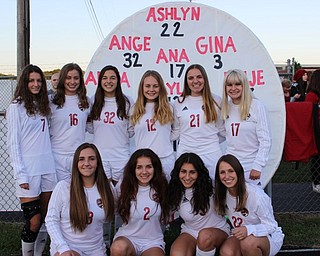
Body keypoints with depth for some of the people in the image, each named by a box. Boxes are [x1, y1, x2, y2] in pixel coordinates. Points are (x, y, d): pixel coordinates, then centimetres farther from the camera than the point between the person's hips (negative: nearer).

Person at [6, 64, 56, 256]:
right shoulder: (16, 107, -4)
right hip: (28, 170, -6)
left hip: (48, 168, 6)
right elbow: (13, 143, -6)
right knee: (34, 222, -5)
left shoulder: (42, 104, 12)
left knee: (45, 219, 9)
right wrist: (20, 174, -13)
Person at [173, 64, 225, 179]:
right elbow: (176, 130, 14)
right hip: (185, 154, 1)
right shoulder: (178, 103, 8)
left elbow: (222, 130, 9)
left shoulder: (216, 101, 4)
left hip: (211, 154, -1)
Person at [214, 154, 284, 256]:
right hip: (240, 236, 4)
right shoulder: (222, 194, -6)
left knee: (248, 243, -38)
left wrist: (248, 230, -36)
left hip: (268, 237, -4)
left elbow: (271, 226, -19)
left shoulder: (256, 194, -24)